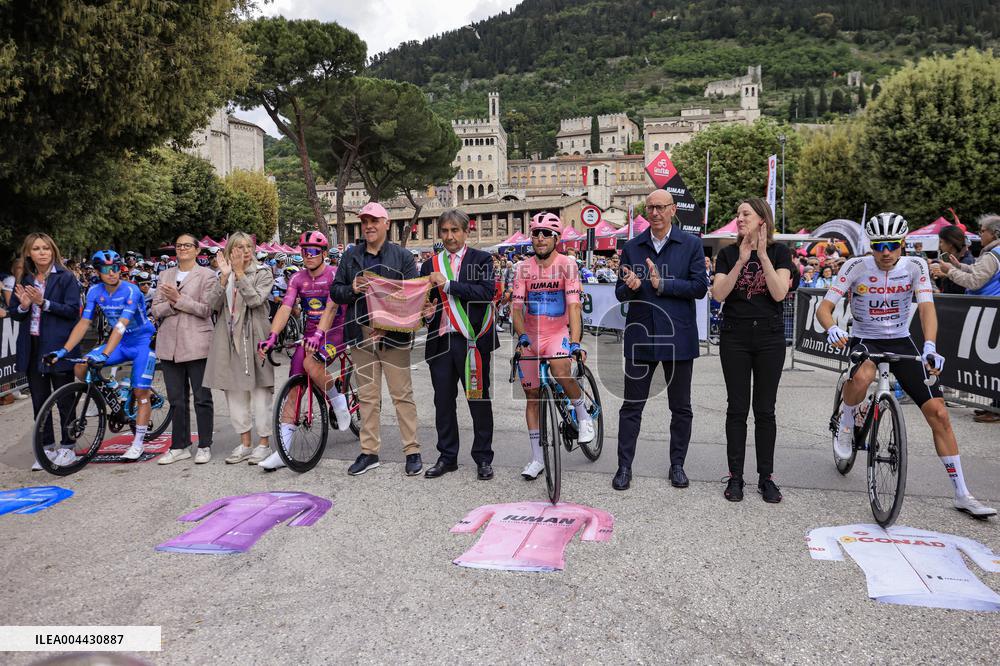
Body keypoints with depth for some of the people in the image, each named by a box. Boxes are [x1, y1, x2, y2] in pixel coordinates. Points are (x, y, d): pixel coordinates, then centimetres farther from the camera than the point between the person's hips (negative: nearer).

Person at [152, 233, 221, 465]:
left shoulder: (207, 275, 0)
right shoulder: (166, 275, 15)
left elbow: (205, 309, -9)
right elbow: (156, 309, 7)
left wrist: (179, 299, -14)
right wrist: (172, 304, -11)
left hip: (196, 344, -5)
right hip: (170, 344, 5)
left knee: (202, 397, 1)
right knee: (176, 399, 10)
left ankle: (204, 446, 9)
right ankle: (179, 446, 18)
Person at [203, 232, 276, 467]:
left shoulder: (263, 272, 3)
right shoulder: (223, 274, 14)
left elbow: (255, 300, -13)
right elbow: (215, 306, 0)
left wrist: (240, 272, -11)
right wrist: (225, 276, -10)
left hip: (254, 336, -4)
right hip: (229, 337, 5)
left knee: (259, 389, -4)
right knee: (234, 390, 8)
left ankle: (263, 442, 5)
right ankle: (245, 441, 18)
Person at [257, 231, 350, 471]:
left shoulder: (334, 275, -10)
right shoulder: (298, 278, 4)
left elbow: (331, 307, -23)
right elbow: (285, 308, -7)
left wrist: (319, 334, -38)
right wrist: (271, 336, -22)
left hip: (334, 332, -5)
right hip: (310, 335, 5)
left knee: (311, 364, -34)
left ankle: (339, 401, -4)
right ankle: (282, 450, -1)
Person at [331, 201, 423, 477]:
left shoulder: (402, 256, 2)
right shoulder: (351, 256, 13)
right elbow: (335, 291, 14)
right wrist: (352, 289, -10)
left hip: (393, 334, -4)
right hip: (361, 335, 4)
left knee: (402, 394, -1)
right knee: (367, 397, 10)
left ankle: (412, 451, 7)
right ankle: (369, 452, 18)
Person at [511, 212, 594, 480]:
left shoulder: (567, 264, -9)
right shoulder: (523, 268, 0)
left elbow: (574, 307, -17)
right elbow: (516, 308, -4)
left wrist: (575, 343, -29)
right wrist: (522, 336, -22)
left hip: (558, 332, -3)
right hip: (530, 336, 3)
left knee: (561, 372, -34)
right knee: (531, 395, 5)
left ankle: (584, 416, -4)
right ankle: (536, 458, 16)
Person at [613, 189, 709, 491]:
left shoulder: (691, 244, 1)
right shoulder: (632, 247, 7)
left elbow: (700, 287, -8)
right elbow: (620, 293, 6)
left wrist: (662, 284, -18)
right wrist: (630, 286, -17)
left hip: (678, 336, -1)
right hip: (640, 336, 1)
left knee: (681, 408, 10)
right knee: (632, 406, 5)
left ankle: (677, 466, 24)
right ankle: (624, 467, 14)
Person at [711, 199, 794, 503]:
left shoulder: (778, 252, 2)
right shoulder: (728, 254, 5)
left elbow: (779, 293, -11)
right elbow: (718, 294, -8)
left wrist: (763, 255, -14)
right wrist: (742, 261, -14)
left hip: (769, 338, 0)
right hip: (735, 338, 1)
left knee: (765, 410, 5)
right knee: (737, 408, 4)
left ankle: (766, 477, 16)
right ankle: (735, 476, 13)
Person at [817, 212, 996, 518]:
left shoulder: (915, 266, -9)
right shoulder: (856, 266, -14)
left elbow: (927, 308, -19)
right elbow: (824, 308, -18)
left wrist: (930, 347, -37)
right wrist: (832, 329, -41)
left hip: (901, 342, 3)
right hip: (864, 340, -2)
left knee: (938, 413, -5)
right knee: (862, 376, -40)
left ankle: (962, 495, 7)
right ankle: (845, 425, -6)